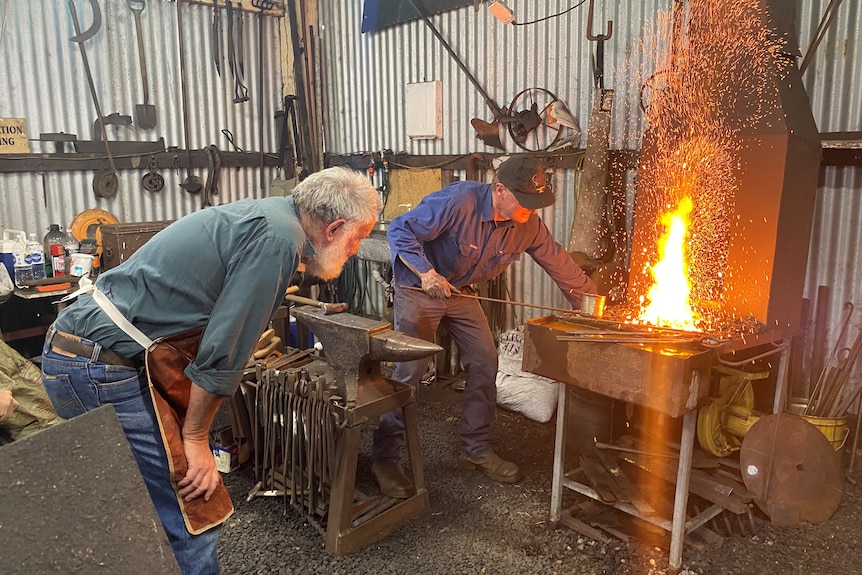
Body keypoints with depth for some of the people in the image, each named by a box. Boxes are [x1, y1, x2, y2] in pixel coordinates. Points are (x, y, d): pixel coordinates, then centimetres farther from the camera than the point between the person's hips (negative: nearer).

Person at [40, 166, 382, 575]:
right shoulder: (278, 238, -17)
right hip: (104, 370, -10)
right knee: (193, 518, -3)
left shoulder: (265, 215, 13)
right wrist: (196, 438, -6)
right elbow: (224, 351, -18)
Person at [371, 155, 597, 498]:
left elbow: (559, 263, -1)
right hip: (418, 289, -6)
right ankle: (384, 461, 3)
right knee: (409, 370, -11)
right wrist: (426, 273, -35)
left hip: (460, 291, 6)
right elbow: (400, 231, -26)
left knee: (485, 363, 2)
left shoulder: (528, 226, -11)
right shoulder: (458, 201, -31)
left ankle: (476, 450, 19)